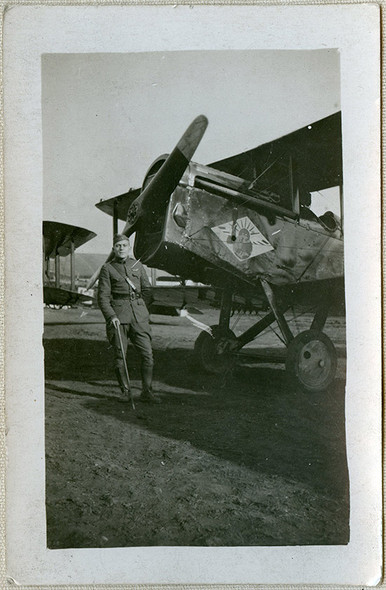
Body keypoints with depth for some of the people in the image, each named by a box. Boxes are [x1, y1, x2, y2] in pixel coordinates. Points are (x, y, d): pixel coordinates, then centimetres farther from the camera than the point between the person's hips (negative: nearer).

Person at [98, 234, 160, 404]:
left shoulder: (138, 265, 15)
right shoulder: (107, 269, 4)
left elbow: (147, 290, 19)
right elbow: (103, 296, -1)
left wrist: (141, 309, 6)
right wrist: (111, 316, -13)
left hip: (139, 316, 3)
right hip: (118, 316, -3)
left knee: (147, 353, -3)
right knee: (120, 356, 1)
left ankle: (147, 391, 6)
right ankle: (125, 391, 15)